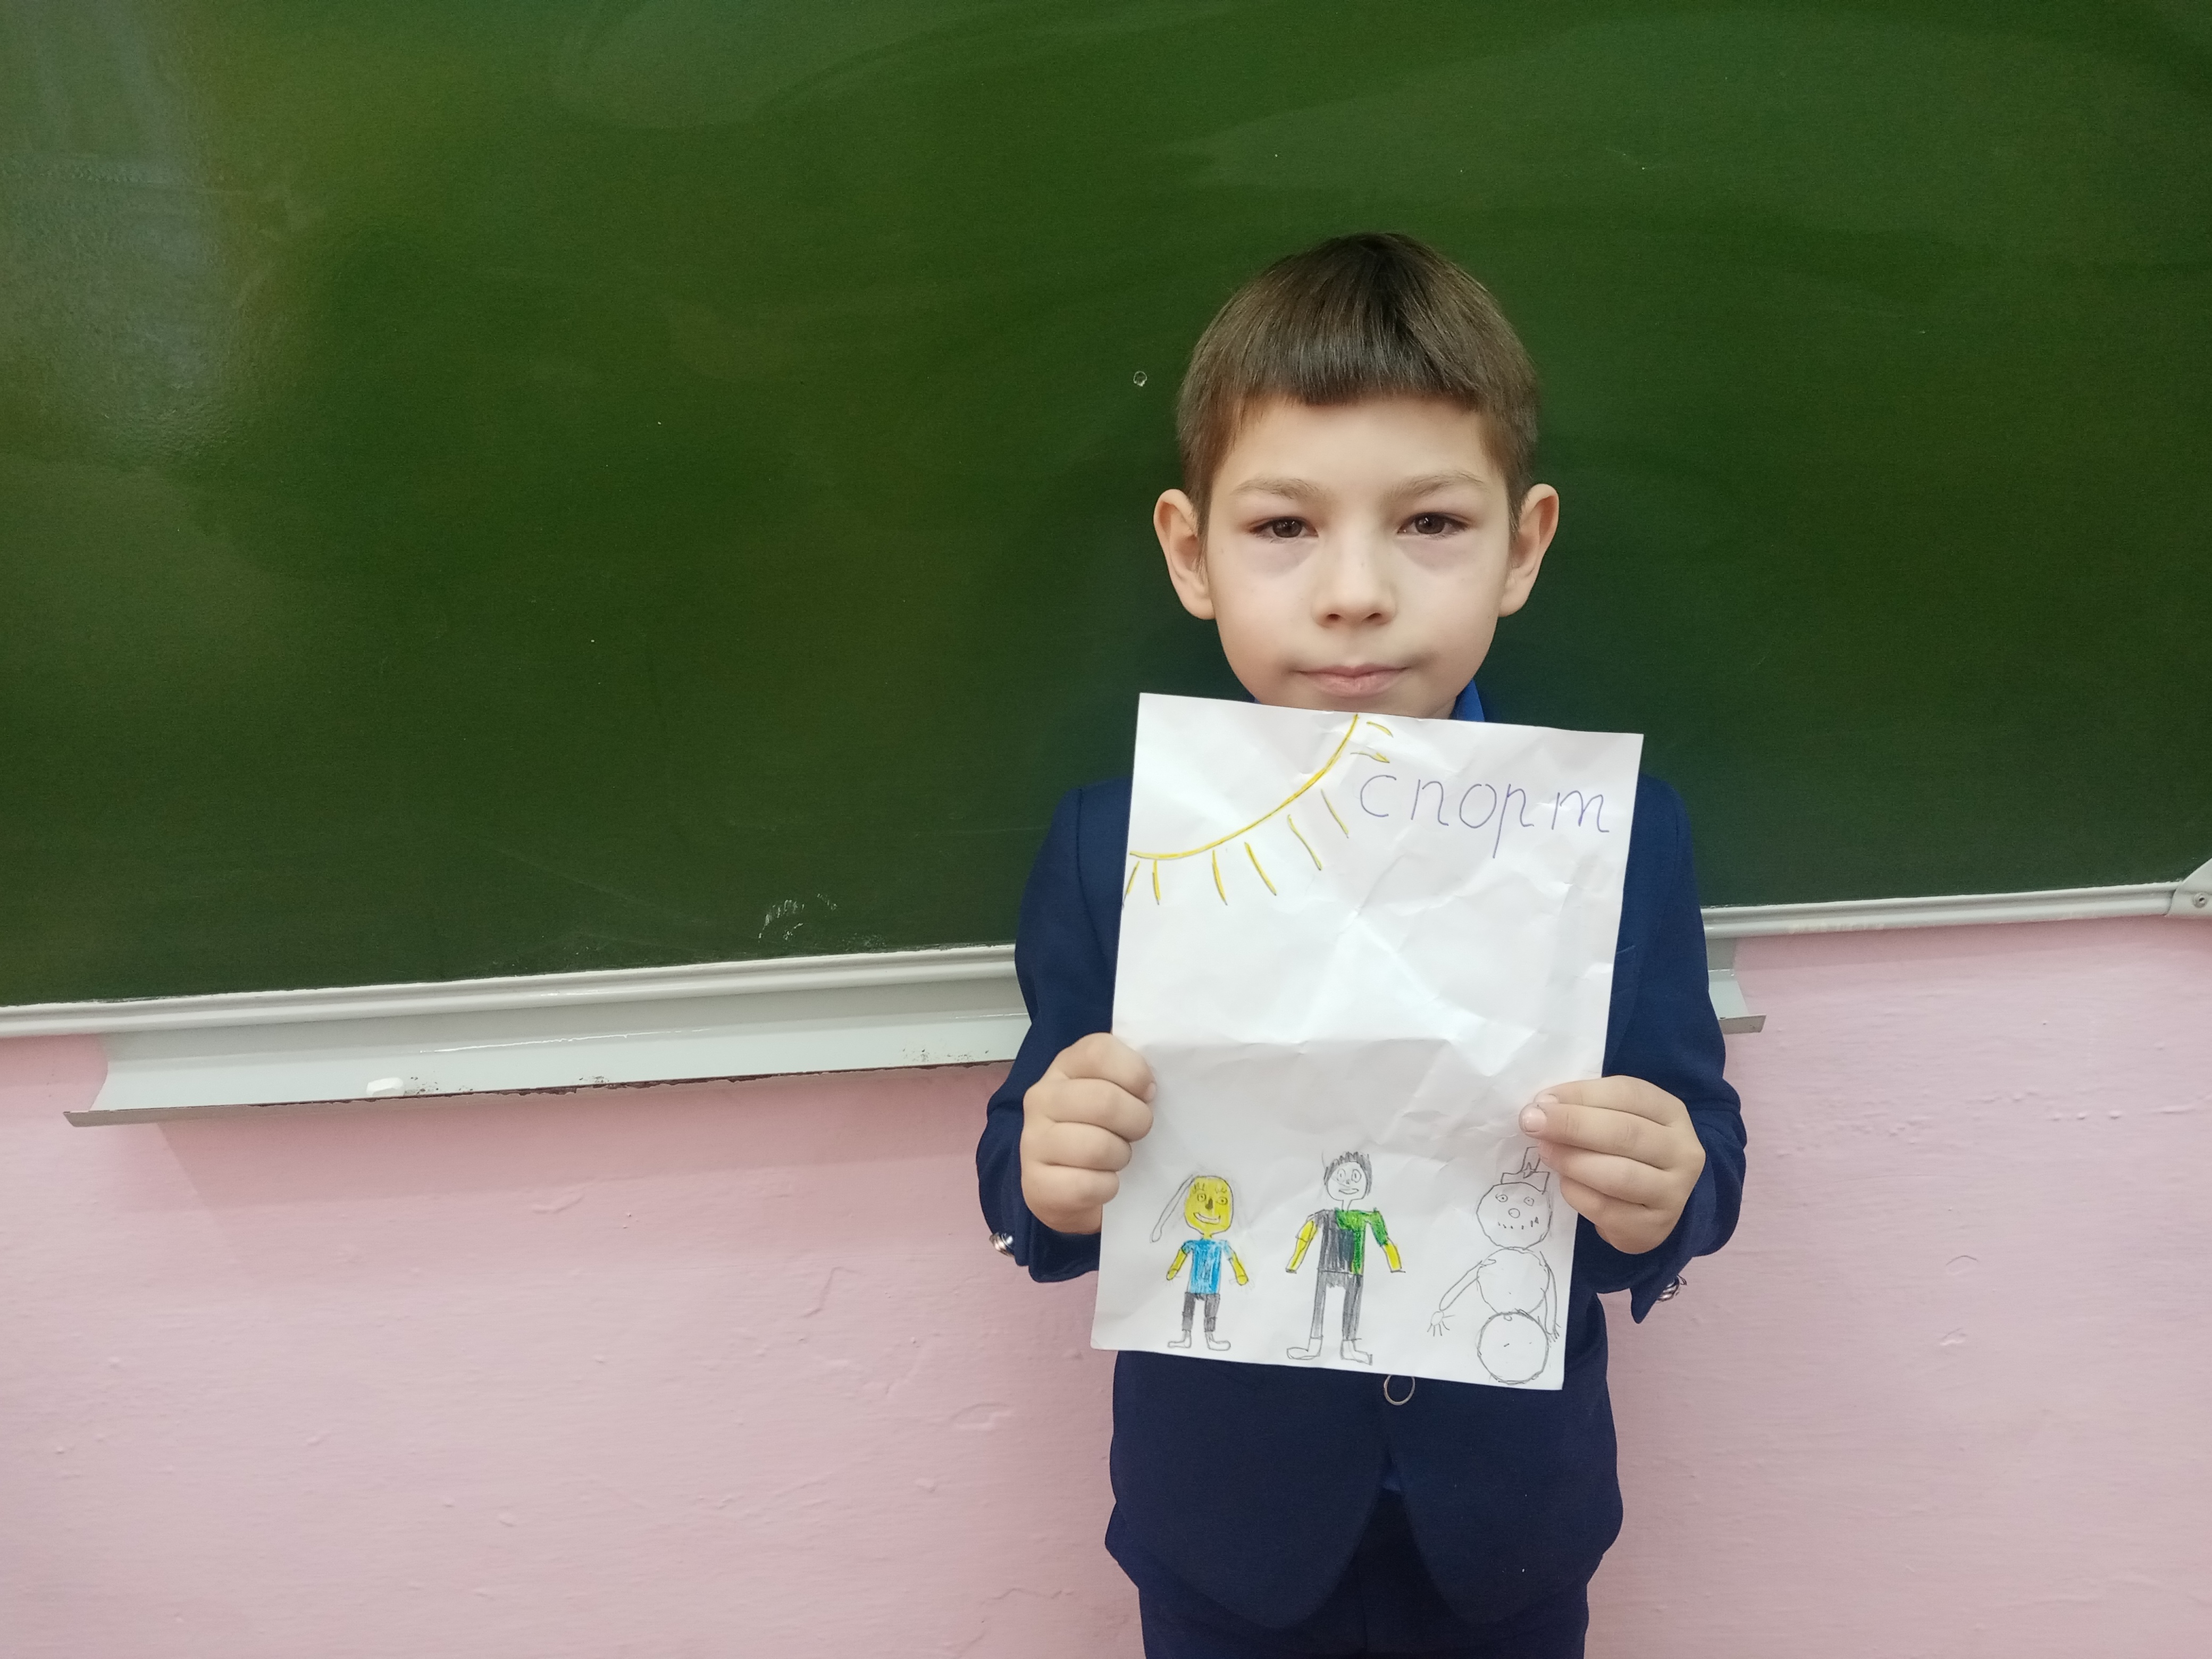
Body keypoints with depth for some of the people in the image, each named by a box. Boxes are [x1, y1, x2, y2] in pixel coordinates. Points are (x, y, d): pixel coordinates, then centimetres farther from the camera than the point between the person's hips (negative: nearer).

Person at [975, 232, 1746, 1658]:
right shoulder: (1111, 843, -15)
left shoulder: (1623, 833, -14)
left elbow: (1702, 1146, -8)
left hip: (1510, 1513, 1)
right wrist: (1046, 1177, -33)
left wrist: (1664, 1192, -31)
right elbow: (1030, 1171, -10)